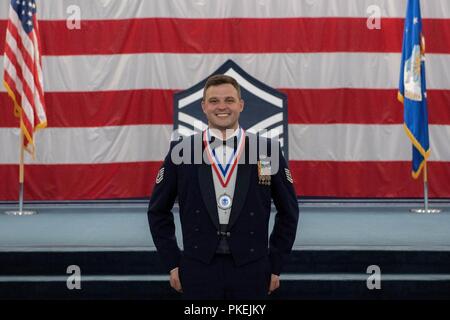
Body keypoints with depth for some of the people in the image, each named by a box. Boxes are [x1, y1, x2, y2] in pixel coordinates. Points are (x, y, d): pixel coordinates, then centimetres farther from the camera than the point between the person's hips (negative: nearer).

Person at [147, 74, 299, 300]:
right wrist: (172, 263, 5)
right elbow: (158, 211, 9)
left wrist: (275, 265, 7)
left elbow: (288, 211, 9)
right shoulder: (180, 151, 1)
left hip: (251, 271, 0)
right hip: (198, 271, 0)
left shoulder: (268, 150, 1)